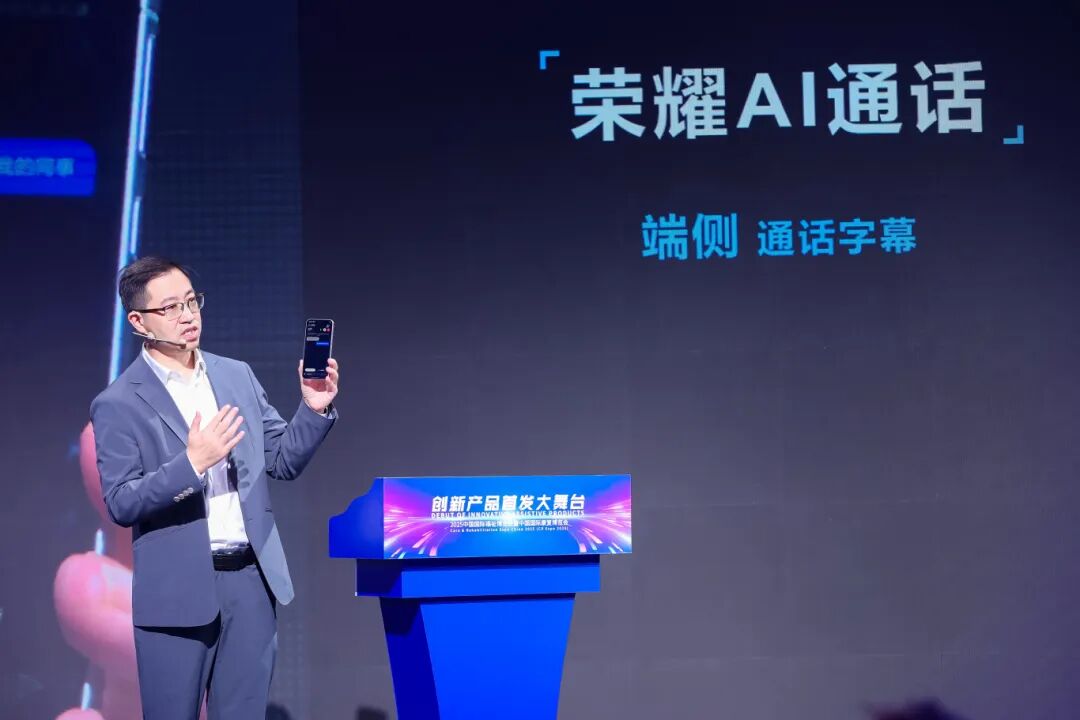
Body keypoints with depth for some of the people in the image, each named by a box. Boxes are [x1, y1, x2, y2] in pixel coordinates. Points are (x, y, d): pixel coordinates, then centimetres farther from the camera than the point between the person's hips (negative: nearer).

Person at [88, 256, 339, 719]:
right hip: (177, 592, -4)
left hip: (251, 579, 4)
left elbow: (282, 463, 12)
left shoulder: (238, 376, 10)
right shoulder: (119, 404, -5)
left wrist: (314, 409, -5)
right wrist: (192, 464, -23)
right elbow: (120, 504, -11)